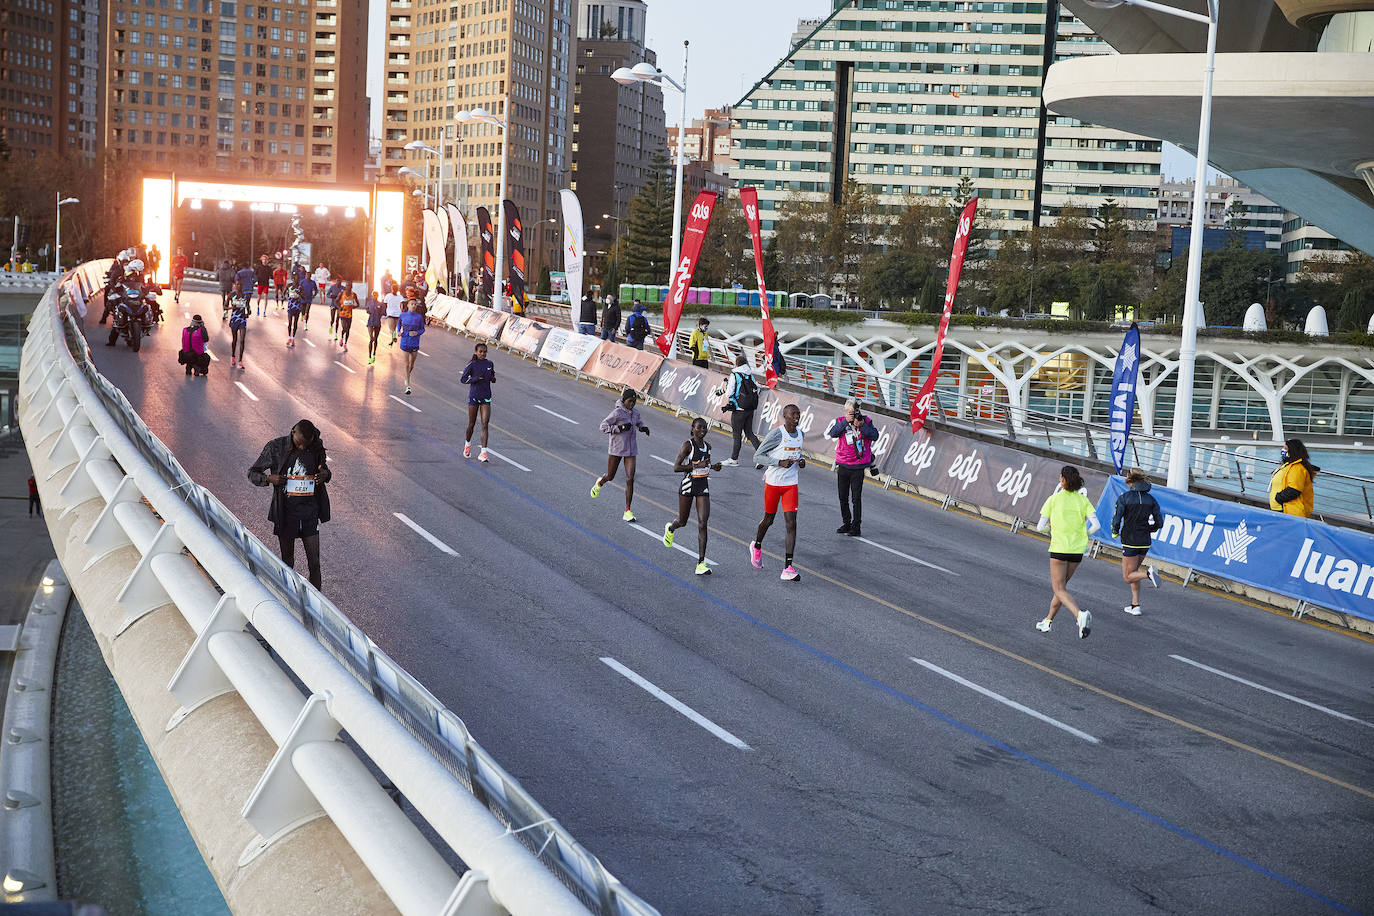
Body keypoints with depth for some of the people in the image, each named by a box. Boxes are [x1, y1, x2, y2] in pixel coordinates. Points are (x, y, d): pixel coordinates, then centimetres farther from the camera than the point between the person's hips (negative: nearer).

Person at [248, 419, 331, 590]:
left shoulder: (317, 448, -1)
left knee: (314, 563, -1)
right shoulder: (276, 447, -7)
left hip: (310, 512, 1)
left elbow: (324, 469, 18)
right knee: (287, 562, 11)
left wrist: (326, 474, -7)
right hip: (286, 511, -1)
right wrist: (268, 478, -19)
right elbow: (252, 473, 3)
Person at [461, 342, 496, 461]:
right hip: (474, 397, -2)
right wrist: (476, 378, -21)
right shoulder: (472, 365, -7)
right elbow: (463, 379, -8)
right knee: (471, 424, 8)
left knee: (485, 425, -9)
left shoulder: (490, 364, 5)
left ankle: (483, 453, -12)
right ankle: (467, 445, 36)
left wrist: (493, 378, -2)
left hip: (486, 398, 2)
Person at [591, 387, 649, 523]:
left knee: (630, 479, -7)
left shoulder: (635, 412, 4)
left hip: (631, 450, 4)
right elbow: (603, 427, -15)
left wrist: (642, 428, 1)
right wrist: (620, 428, -26)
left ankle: (627, 511, -4)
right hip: (616, 449, -4)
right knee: (610, 476, 13)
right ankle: (600, 483, 53)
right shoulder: (617, 413, -15)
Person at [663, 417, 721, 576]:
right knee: (682, 522, 12)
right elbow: (676, 467, -17)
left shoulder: (708, 446, 8)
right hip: (688, 485, -4)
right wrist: (698, 465, -23)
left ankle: (701, 563, -12)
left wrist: (712, 466, 6)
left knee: (702, 523, -9)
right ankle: (670, 528, 53)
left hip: (703, 487, 4)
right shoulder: (688, 445, -11)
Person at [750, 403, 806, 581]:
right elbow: (758, 456, -12)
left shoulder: (800, 434, 6)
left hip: (791, 484, 4)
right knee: (769, 519, 13)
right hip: (772, 483, -4)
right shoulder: (776, 434, -14)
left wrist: (801, 461, 2)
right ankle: (756, 546, 47)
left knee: (791, 525, -9)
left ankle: (788, 568, -12)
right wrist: (780, 463, -24)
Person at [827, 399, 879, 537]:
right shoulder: (841, 421, 2)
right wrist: (846, 422, -20)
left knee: (856, 497, -6)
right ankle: (846, 523, 24)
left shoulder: (866, 421, 0)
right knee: (843, 497, 11)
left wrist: (861, 425, -22)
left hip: (858, 466, -3)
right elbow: (832, 433, -14)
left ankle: (856, 527, -2)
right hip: (842, 465, 3)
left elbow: (875, 436, -12)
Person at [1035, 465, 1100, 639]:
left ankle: (1080, 615, -28)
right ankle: (1048, 621, 29)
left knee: (1059, 589, -2)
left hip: (1059, 548, -5)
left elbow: (1041, 526, -4)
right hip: (1078, 550, 5)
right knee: (1061, 585, 20)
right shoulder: (1083, 501, 2)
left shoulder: (1054, 499, -5)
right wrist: (1081, 533, 11)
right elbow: (1095, 525, -6)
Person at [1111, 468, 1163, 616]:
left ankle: (1148, 573, -22)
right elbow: (1159, 523, 2)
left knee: (1128, 577, 7)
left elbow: (1116, 520, -13)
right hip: (1145, 542, 5)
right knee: (1133, 572, 22)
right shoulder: (1151, 499, 2)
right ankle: (1135, 605, 16)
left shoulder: (1124, 498, -9)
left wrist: (1115, 533, 7)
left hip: (1130, 541, -5)